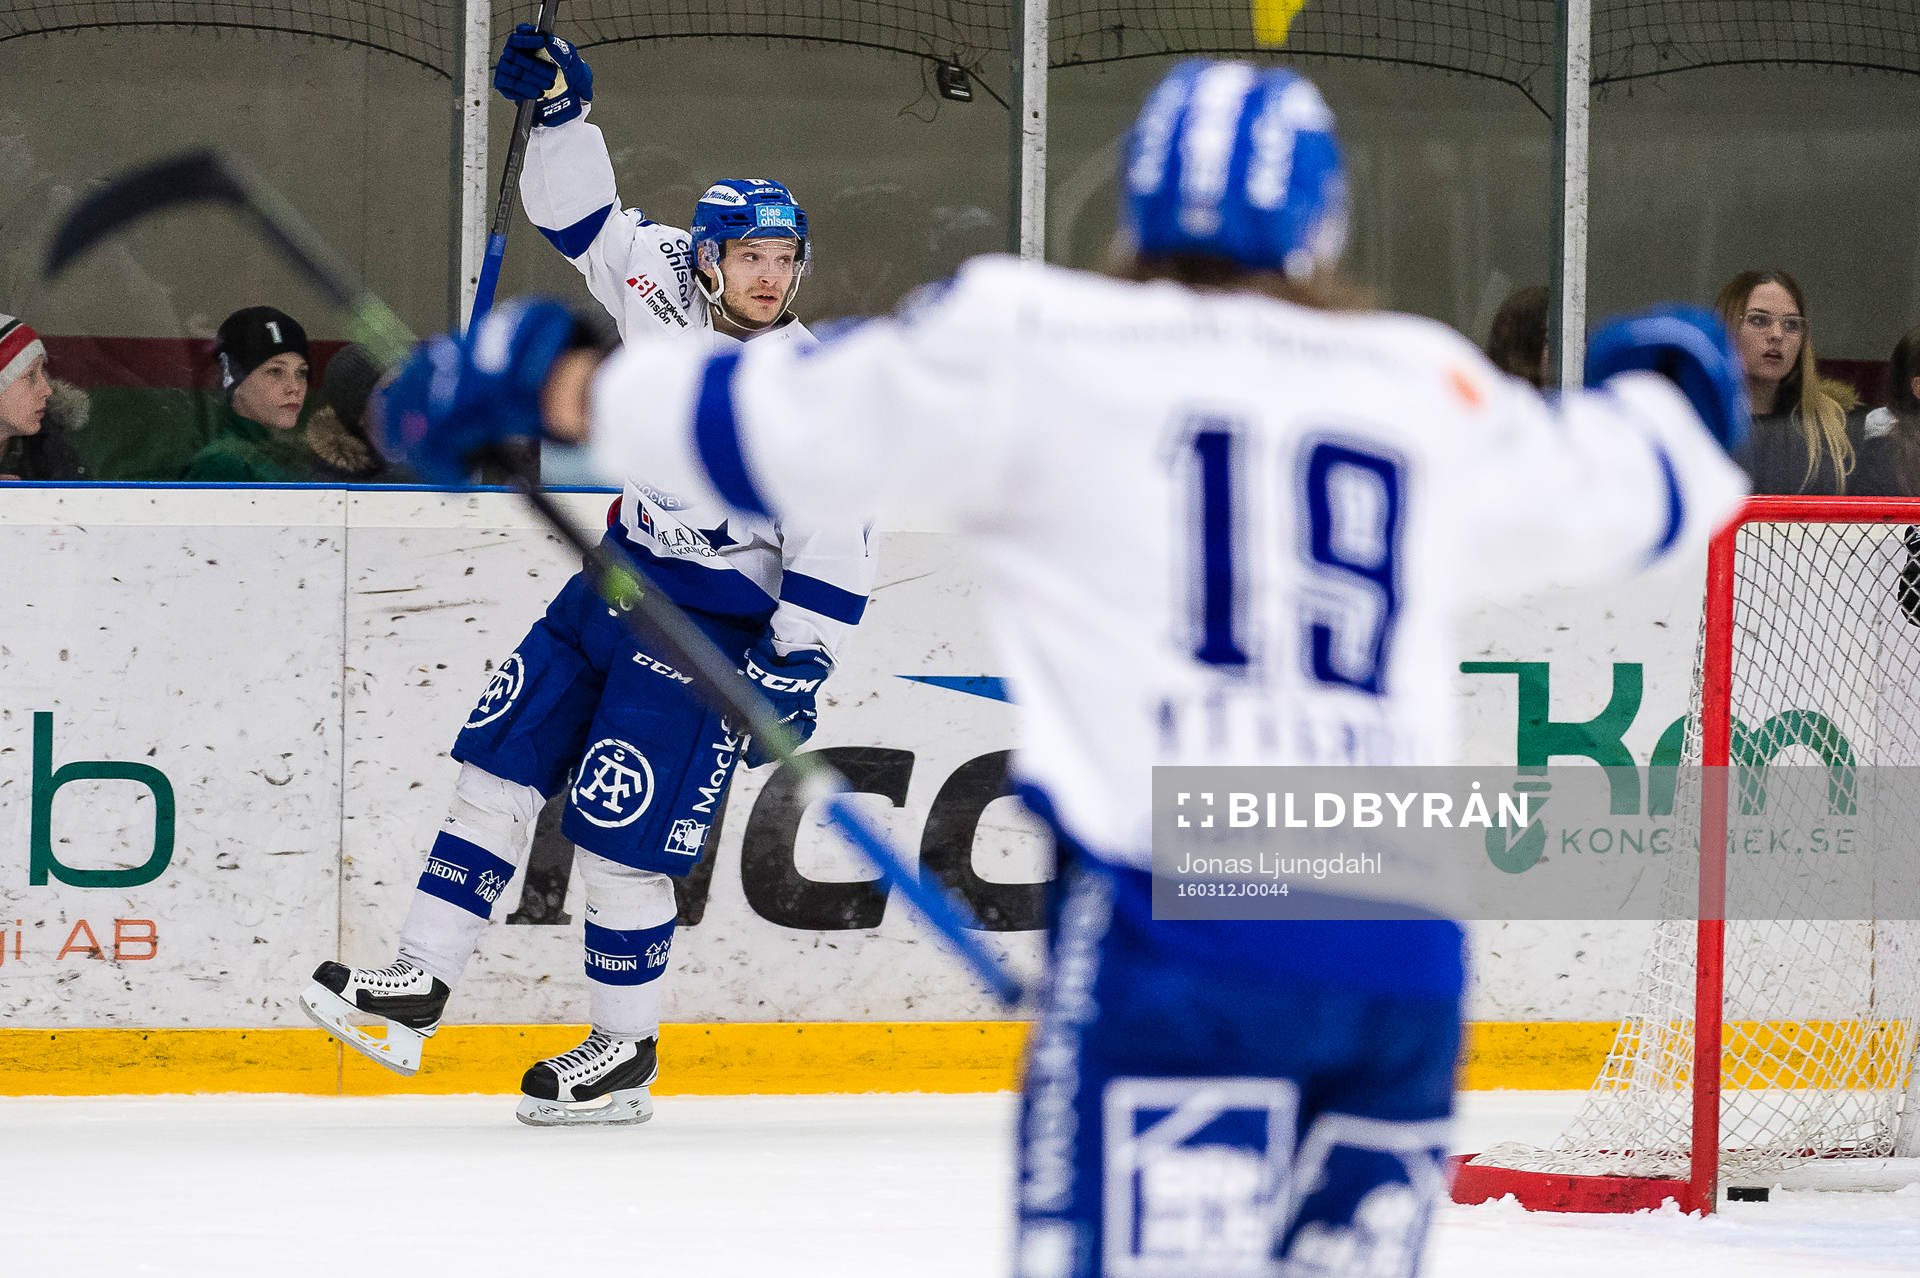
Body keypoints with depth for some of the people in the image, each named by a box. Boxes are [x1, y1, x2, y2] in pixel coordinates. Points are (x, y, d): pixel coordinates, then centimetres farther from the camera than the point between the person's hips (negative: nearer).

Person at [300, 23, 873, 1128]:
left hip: (713, 625, -7)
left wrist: (794, 676, -20)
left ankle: (627, 1056, 10)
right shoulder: (666, 283, -3)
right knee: (500, 762, 6)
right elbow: (585, 217, 7)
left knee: (618, 841, -7)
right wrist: (562, 110, -8)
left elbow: (838, 555, -19)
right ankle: (419, 988, 12)